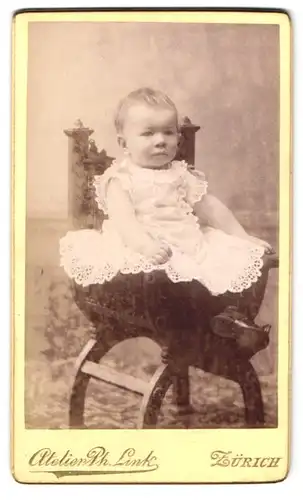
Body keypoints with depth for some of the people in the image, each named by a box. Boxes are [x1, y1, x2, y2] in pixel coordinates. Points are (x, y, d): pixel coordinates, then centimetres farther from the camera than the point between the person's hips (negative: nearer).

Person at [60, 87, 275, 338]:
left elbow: (212, 208, 18)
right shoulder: (120, 178, 0)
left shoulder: (182, 175, 15)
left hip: (188, 246, 5)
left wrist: (244, 239, 13)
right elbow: (122, 218, -17)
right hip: (138, 250, -4)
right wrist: (144, 244, -36)